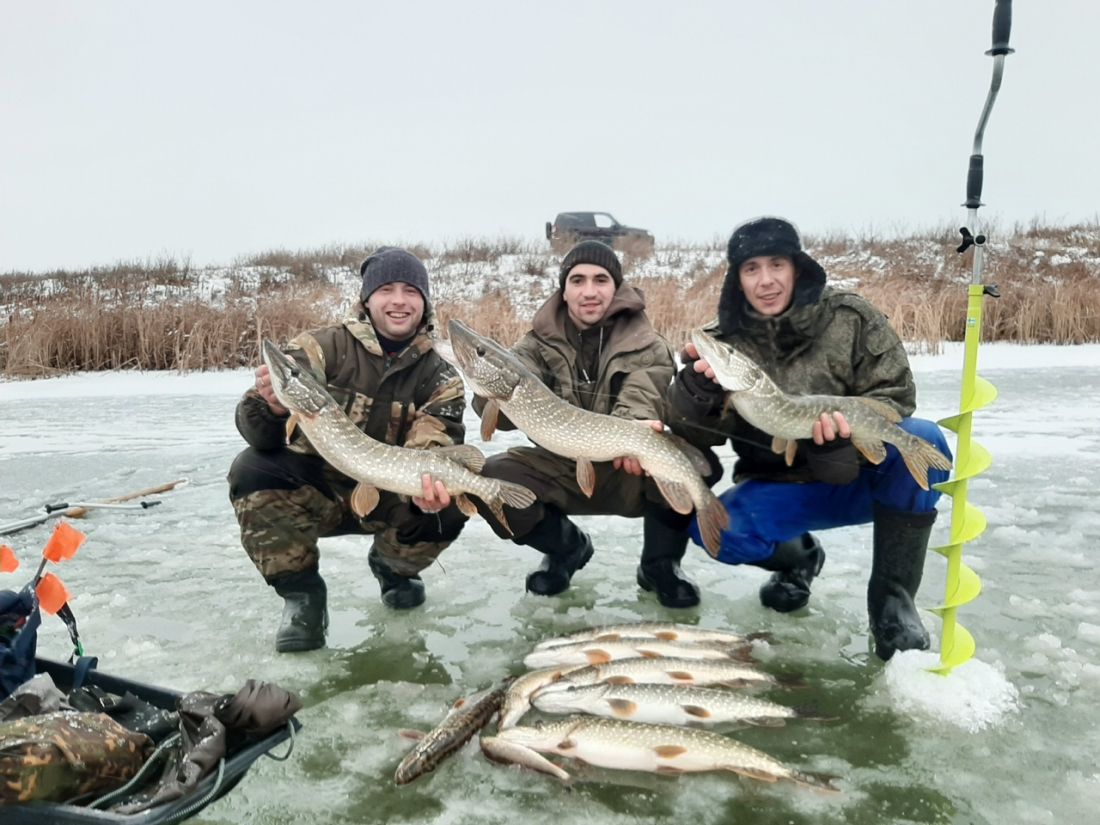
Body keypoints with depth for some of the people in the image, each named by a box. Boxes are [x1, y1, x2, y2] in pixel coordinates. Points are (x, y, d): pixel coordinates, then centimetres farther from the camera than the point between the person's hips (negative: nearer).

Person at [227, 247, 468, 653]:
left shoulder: (440, 377, -5)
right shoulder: (323, 347, -10)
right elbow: (261, 438, -19)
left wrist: (430, 484, -43)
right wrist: (271, 407, -44)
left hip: (388, 498, 1)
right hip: (315, 488, -1)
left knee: (447, 507, -26)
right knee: (252, 470, -28)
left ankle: (391, 566, 10)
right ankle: (301, 592, -9)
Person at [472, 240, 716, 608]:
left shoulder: (646, 345, -7)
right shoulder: (541, 342, -3)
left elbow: (641, 397, -26)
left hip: (627, 469, -2)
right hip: (561, 467, 2)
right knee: (489, 478, -23)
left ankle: (659, 563, -2)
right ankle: (567, 546, 8)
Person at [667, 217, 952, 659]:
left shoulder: (849, 318, -10)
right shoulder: (728, 340, -6)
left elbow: (895, 394, -11)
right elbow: (696, 434, -10)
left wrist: (851, 426, -33)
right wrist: (696, 385, -33)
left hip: (859, 476, -1)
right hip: (781, 488, 1)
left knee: (921, 439, -30)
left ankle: (892, 599, -15)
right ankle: (798, 557, 11)